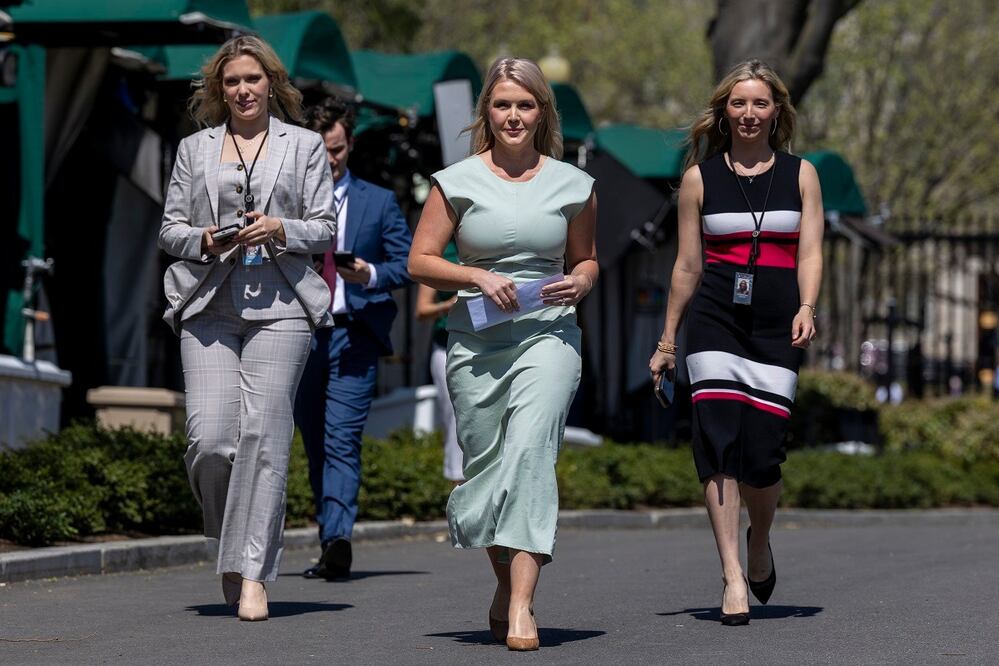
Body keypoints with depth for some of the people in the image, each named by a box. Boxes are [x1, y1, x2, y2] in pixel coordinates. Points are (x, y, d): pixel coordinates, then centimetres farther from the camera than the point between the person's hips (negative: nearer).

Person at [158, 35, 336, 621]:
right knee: (210, 439, -10)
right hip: (208, 305, 1)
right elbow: (170, 228, 15)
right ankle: (231, 538, 16)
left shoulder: (304, 145, 13)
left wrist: (282, 230, -10)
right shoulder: (194, 150, 16)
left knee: (263, 434, -11)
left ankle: (253, 572, -8)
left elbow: (326, 229, 10)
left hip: (279, 307, -1)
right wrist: (205, 241, -6)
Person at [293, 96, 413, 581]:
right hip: (300, 335, 3)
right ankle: (330, 544, 16)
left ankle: (337, 541, -25)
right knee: (315, 445, 8)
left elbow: (408, 263, 6)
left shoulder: (379, 202, 9)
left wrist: (371, 274, -12)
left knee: (342, 440, -16)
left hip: (354, 335, -3)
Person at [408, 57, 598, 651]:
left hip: (549, 335, -1)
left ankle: (522, 605, -27)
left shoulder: (573, 185, 9)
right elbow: (420, 262, 5)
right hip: (476, 341, 2)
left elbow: (587, 258, 21)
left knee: (530, 451, -20)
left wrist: (580, 283, -1)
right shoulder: (457, 182, 5)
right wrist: (479, 277, -10)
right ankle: (506, 583, 31)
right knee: (485, 465, 6)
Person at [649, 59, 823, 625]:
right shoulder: (700, 177, 9)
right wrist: (668, 339, 13)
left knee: (763, 453, -5)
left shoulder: (801, 174, 10)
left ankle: (760, 541, 27)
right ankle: (733, 579, -12)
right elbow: (688, 265, 13)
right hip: (716, 319, 0)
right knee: (719, 441, -13)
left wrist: (806, 309, -16)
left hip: (777, 323, 0)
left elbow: (809, 253, 2)